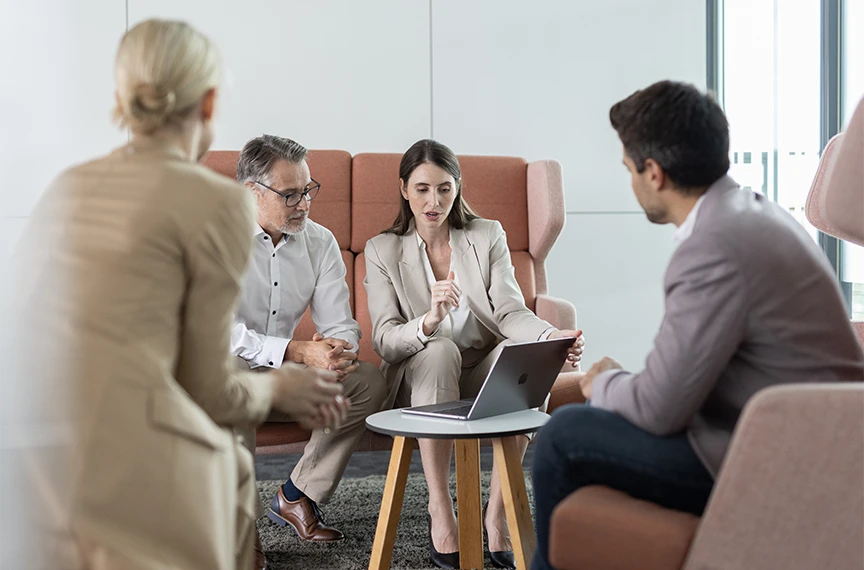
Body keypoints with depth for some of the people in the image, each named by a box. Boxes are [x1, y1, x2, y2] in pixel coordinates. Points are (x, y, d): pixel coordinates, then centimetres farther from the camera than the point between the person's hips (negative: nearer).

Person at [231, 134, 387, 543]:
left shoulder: (319, 241, 1)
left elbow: (340, 325, -1)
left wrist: (335, 353, -27)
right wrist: (299, 352, -34)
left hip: (283, 376, 5)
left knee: (368, 381, -15)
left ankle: (296, 496, -3)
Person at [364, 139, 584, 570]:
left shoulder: (488, 236, 4)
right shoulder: (382, 251, 0)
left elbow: (510, 312, -9)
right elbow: (384, 340, -12)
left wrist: (551, 336, -31)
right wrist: (429, 321, -35)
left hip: (485, 374, 2)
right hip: (421, 377, -1)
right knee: (440, 348, -35)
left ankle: (497, 514, -26)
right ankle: (440, 510, -29)